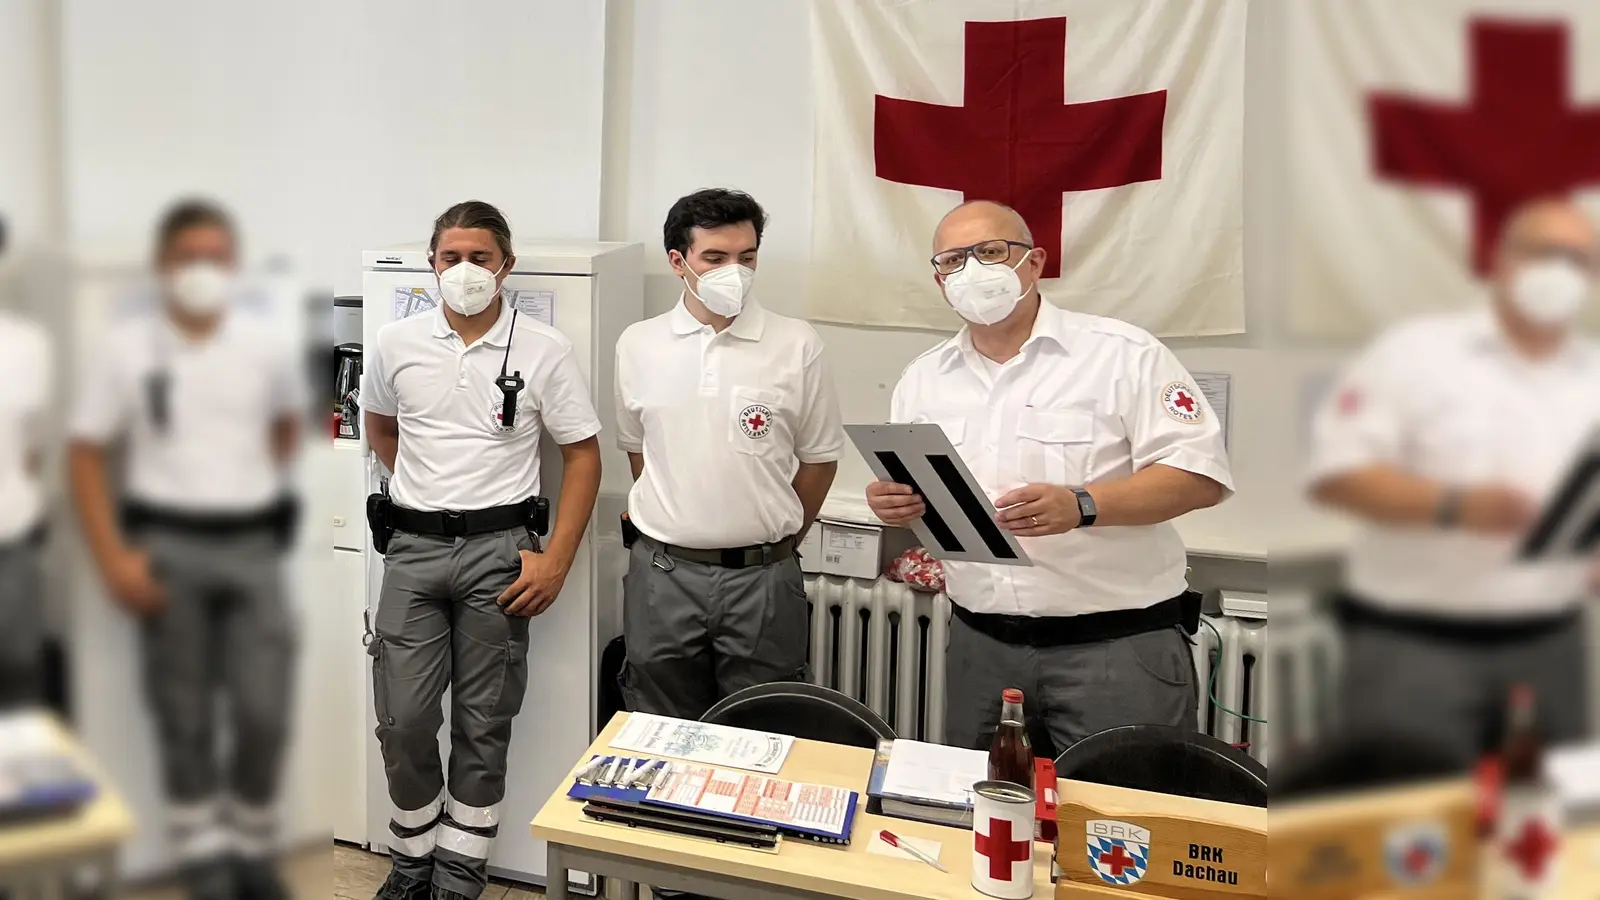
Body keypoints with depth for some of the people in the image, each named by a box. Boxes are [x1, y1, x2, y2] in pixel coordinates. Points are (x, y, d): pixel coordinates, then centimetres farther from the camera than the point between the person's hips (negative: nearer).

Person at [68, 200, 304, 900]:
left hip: (253, 545, 2)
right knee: (184, 717, 7)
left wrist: (255, 490, 11)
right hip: (167, 548, -1)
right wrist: (114, 560, -7)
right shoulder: (124, 349, -2)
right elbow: (86, 455, 0)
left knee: (264, 712, 1)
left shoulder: (269, 345, 3)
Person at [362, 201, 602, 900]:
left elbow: (582, 455, -1)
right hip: (413, 548, 2)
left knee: (483, 724, 6)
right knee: (404, 720, 4)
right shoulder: (396, 344, 5)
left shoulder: (545, 350, -3)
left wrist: (556, 561, -8)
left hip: (499, 550, -2)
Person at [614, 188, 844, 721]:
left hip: (762, 577, -1)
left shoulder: (797, 345, -4)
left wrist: (776, 539, 8)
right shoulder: (638, 346, 3)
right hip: (663, 573, 2)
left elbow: (819, 457, 4)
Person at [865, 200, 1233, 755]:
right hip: (980, 644, 5)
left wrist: (1082, 506, -25)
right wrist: (893, 503, -9)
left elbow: (1200, 474, -11)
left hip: (1118, 645, -4)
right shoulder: (923, 379, 10)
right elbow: (906, 493, 15)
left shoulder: (1123, 354, -6)